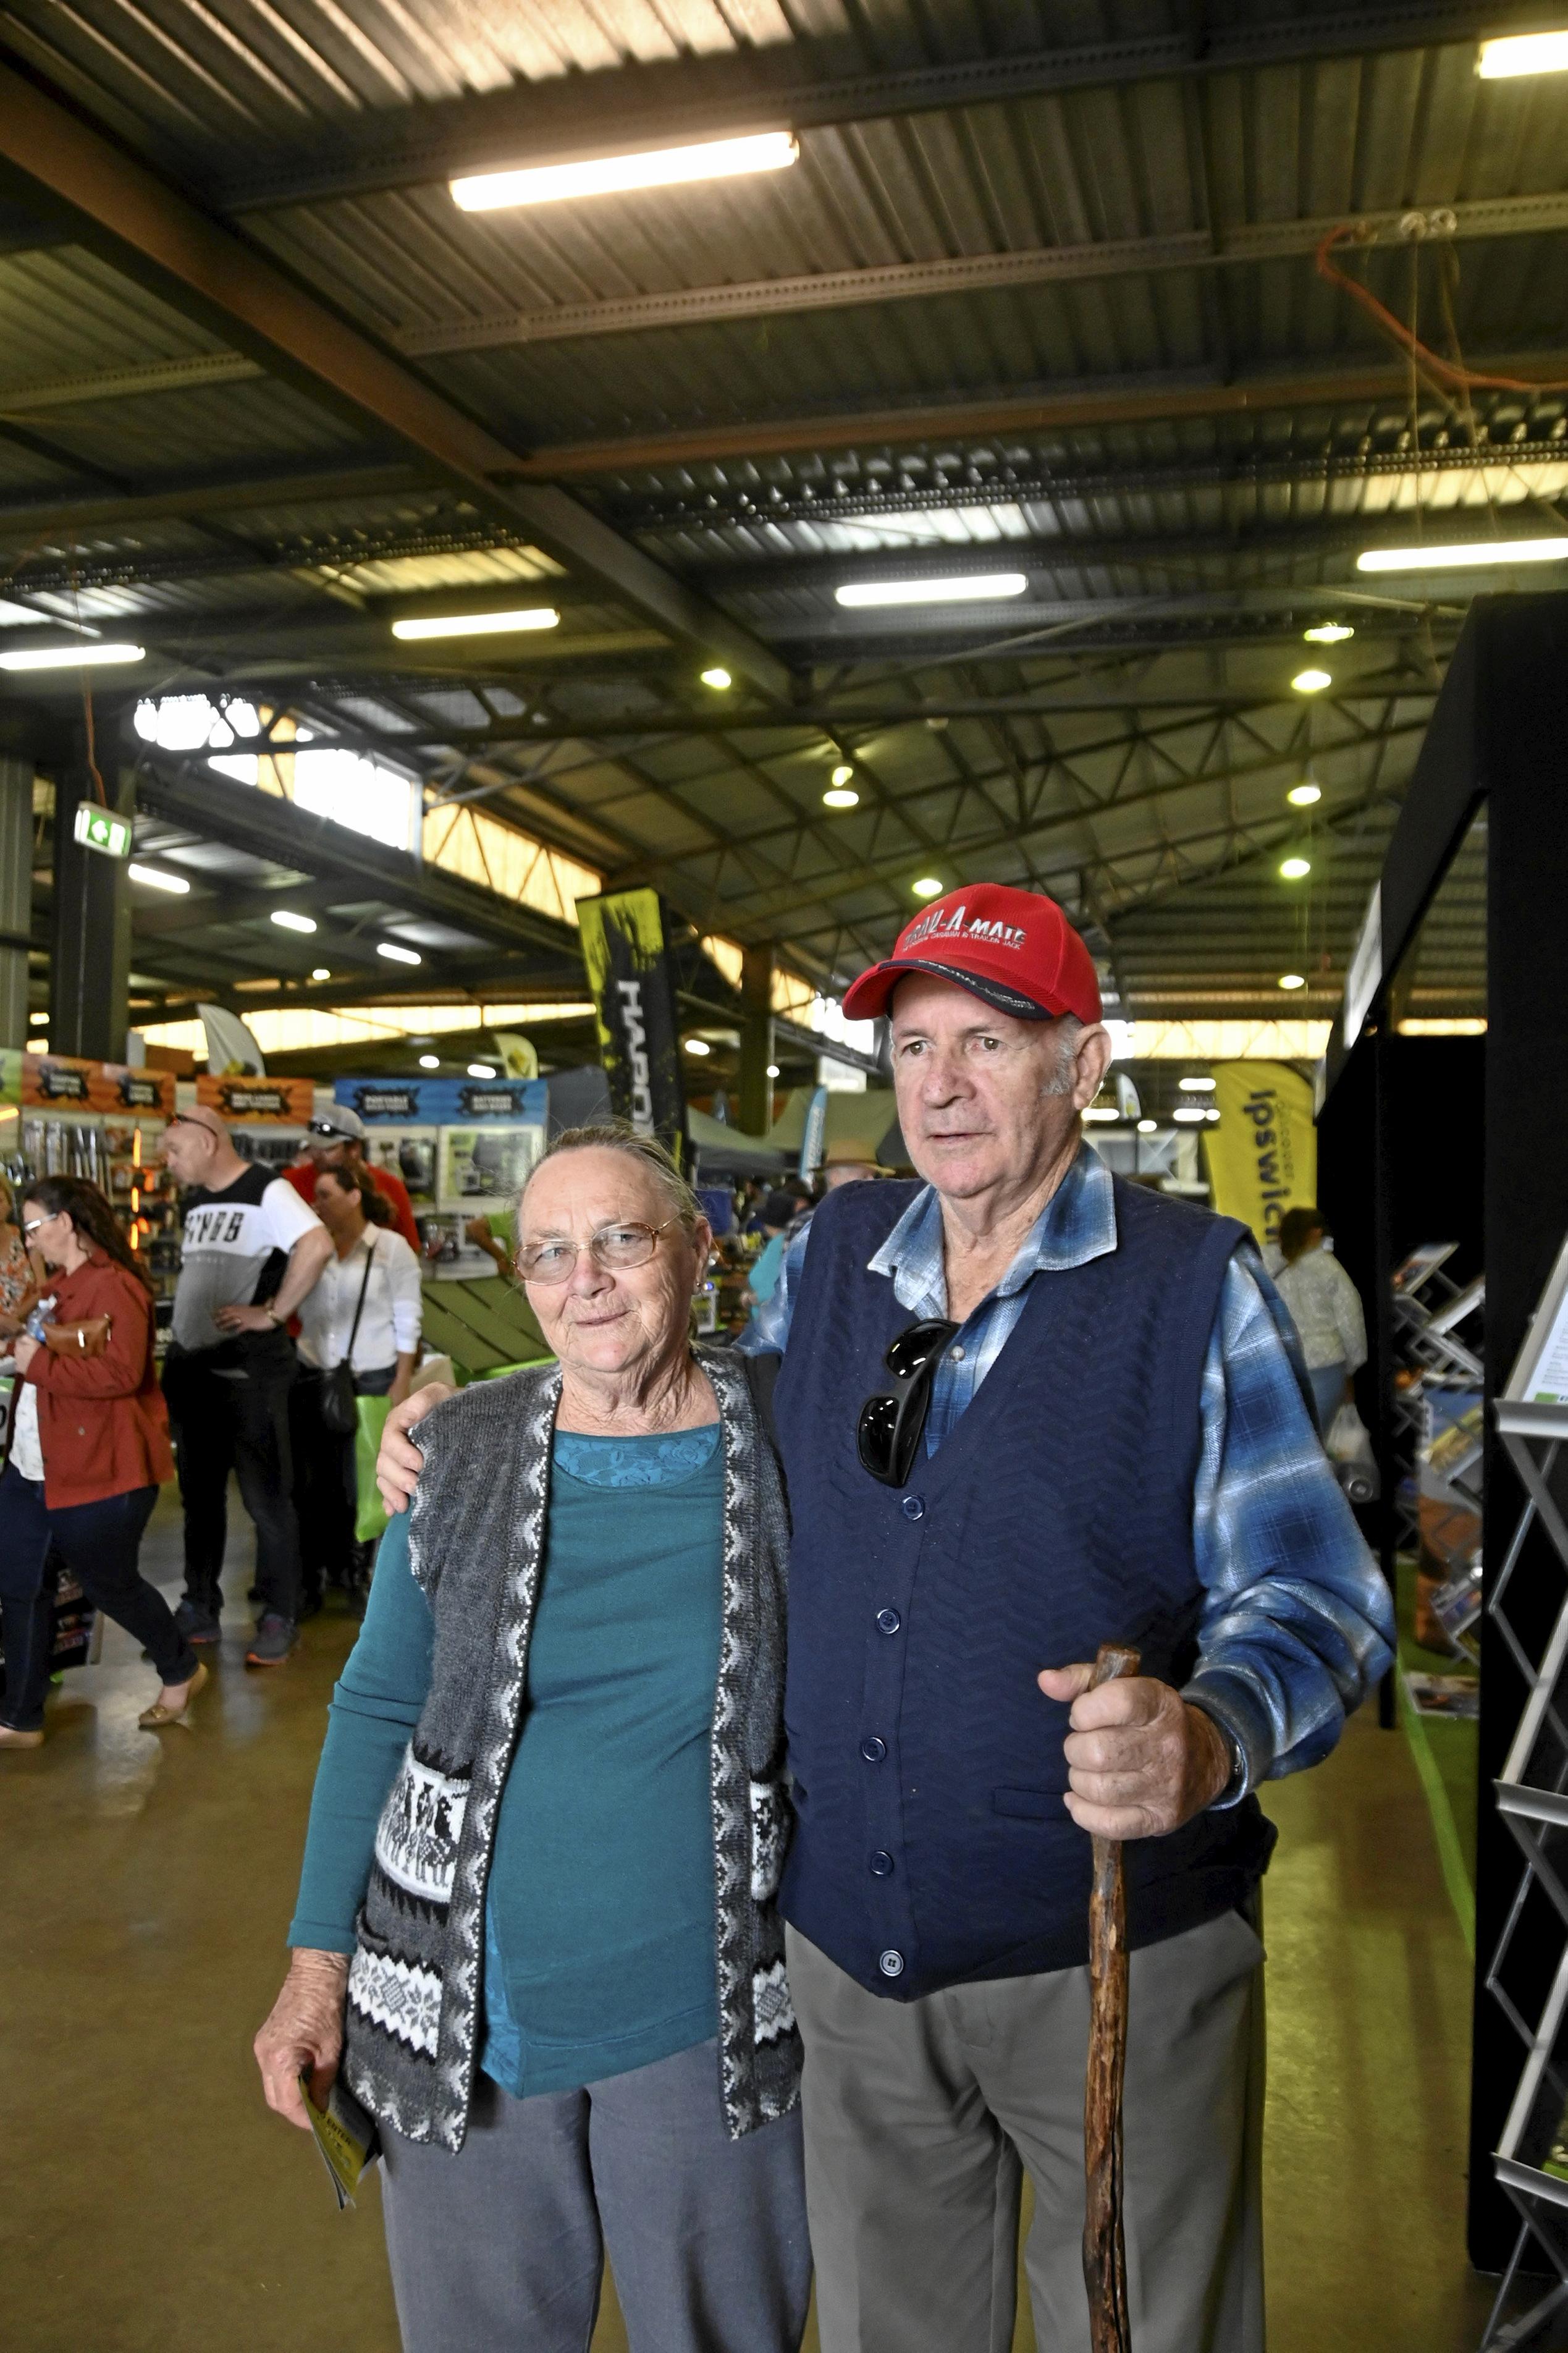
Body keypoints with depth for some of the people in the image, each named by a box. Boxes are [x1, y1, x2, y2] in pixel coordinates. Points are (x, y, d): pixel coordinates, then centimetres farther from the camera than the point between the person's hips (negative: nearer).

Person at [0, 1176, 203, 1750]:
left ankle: (182, 1671, 33)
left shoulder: (113, 1287, -20)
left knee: (109, 1585, 8)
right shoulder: (61, 1284, 12)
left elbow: (120, 1374, -30)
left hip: (99, 1469, -10)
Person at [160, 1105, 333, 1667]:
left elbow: (318, 1245, -28)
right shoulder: (195, 1200, 14)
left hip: (249, 1371, -8)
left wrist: (273, 1314, -23)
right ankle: (199, 1608, 27)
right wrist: (180, 1337, 13)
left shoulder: (265, 1191, -12)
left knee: (267, 1499, 2)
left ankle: (280, 1618, 12)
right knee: (200, 1493, 15)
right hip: (190, 1366, 8)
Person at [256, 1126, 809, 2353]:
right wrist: (319, 1957, 1)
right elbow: (379, 1707, 3)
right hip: (464, 2011, 1)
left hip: (707, 2020, -1)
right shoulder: (458, 1449, -5)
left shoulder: (785, 1447, -9)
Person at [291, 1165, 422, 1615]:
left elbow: (407, 1321, -2)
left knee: (362, 1482, 4)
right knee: (312, 1482, 5)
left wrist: (402, 1383, -5)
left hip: (371, 1381, -3)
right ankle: (307, 1582, 15)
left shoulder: (392, 1248, -3)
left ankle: (355, 1574, 19)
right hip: (312, 1379, 3)